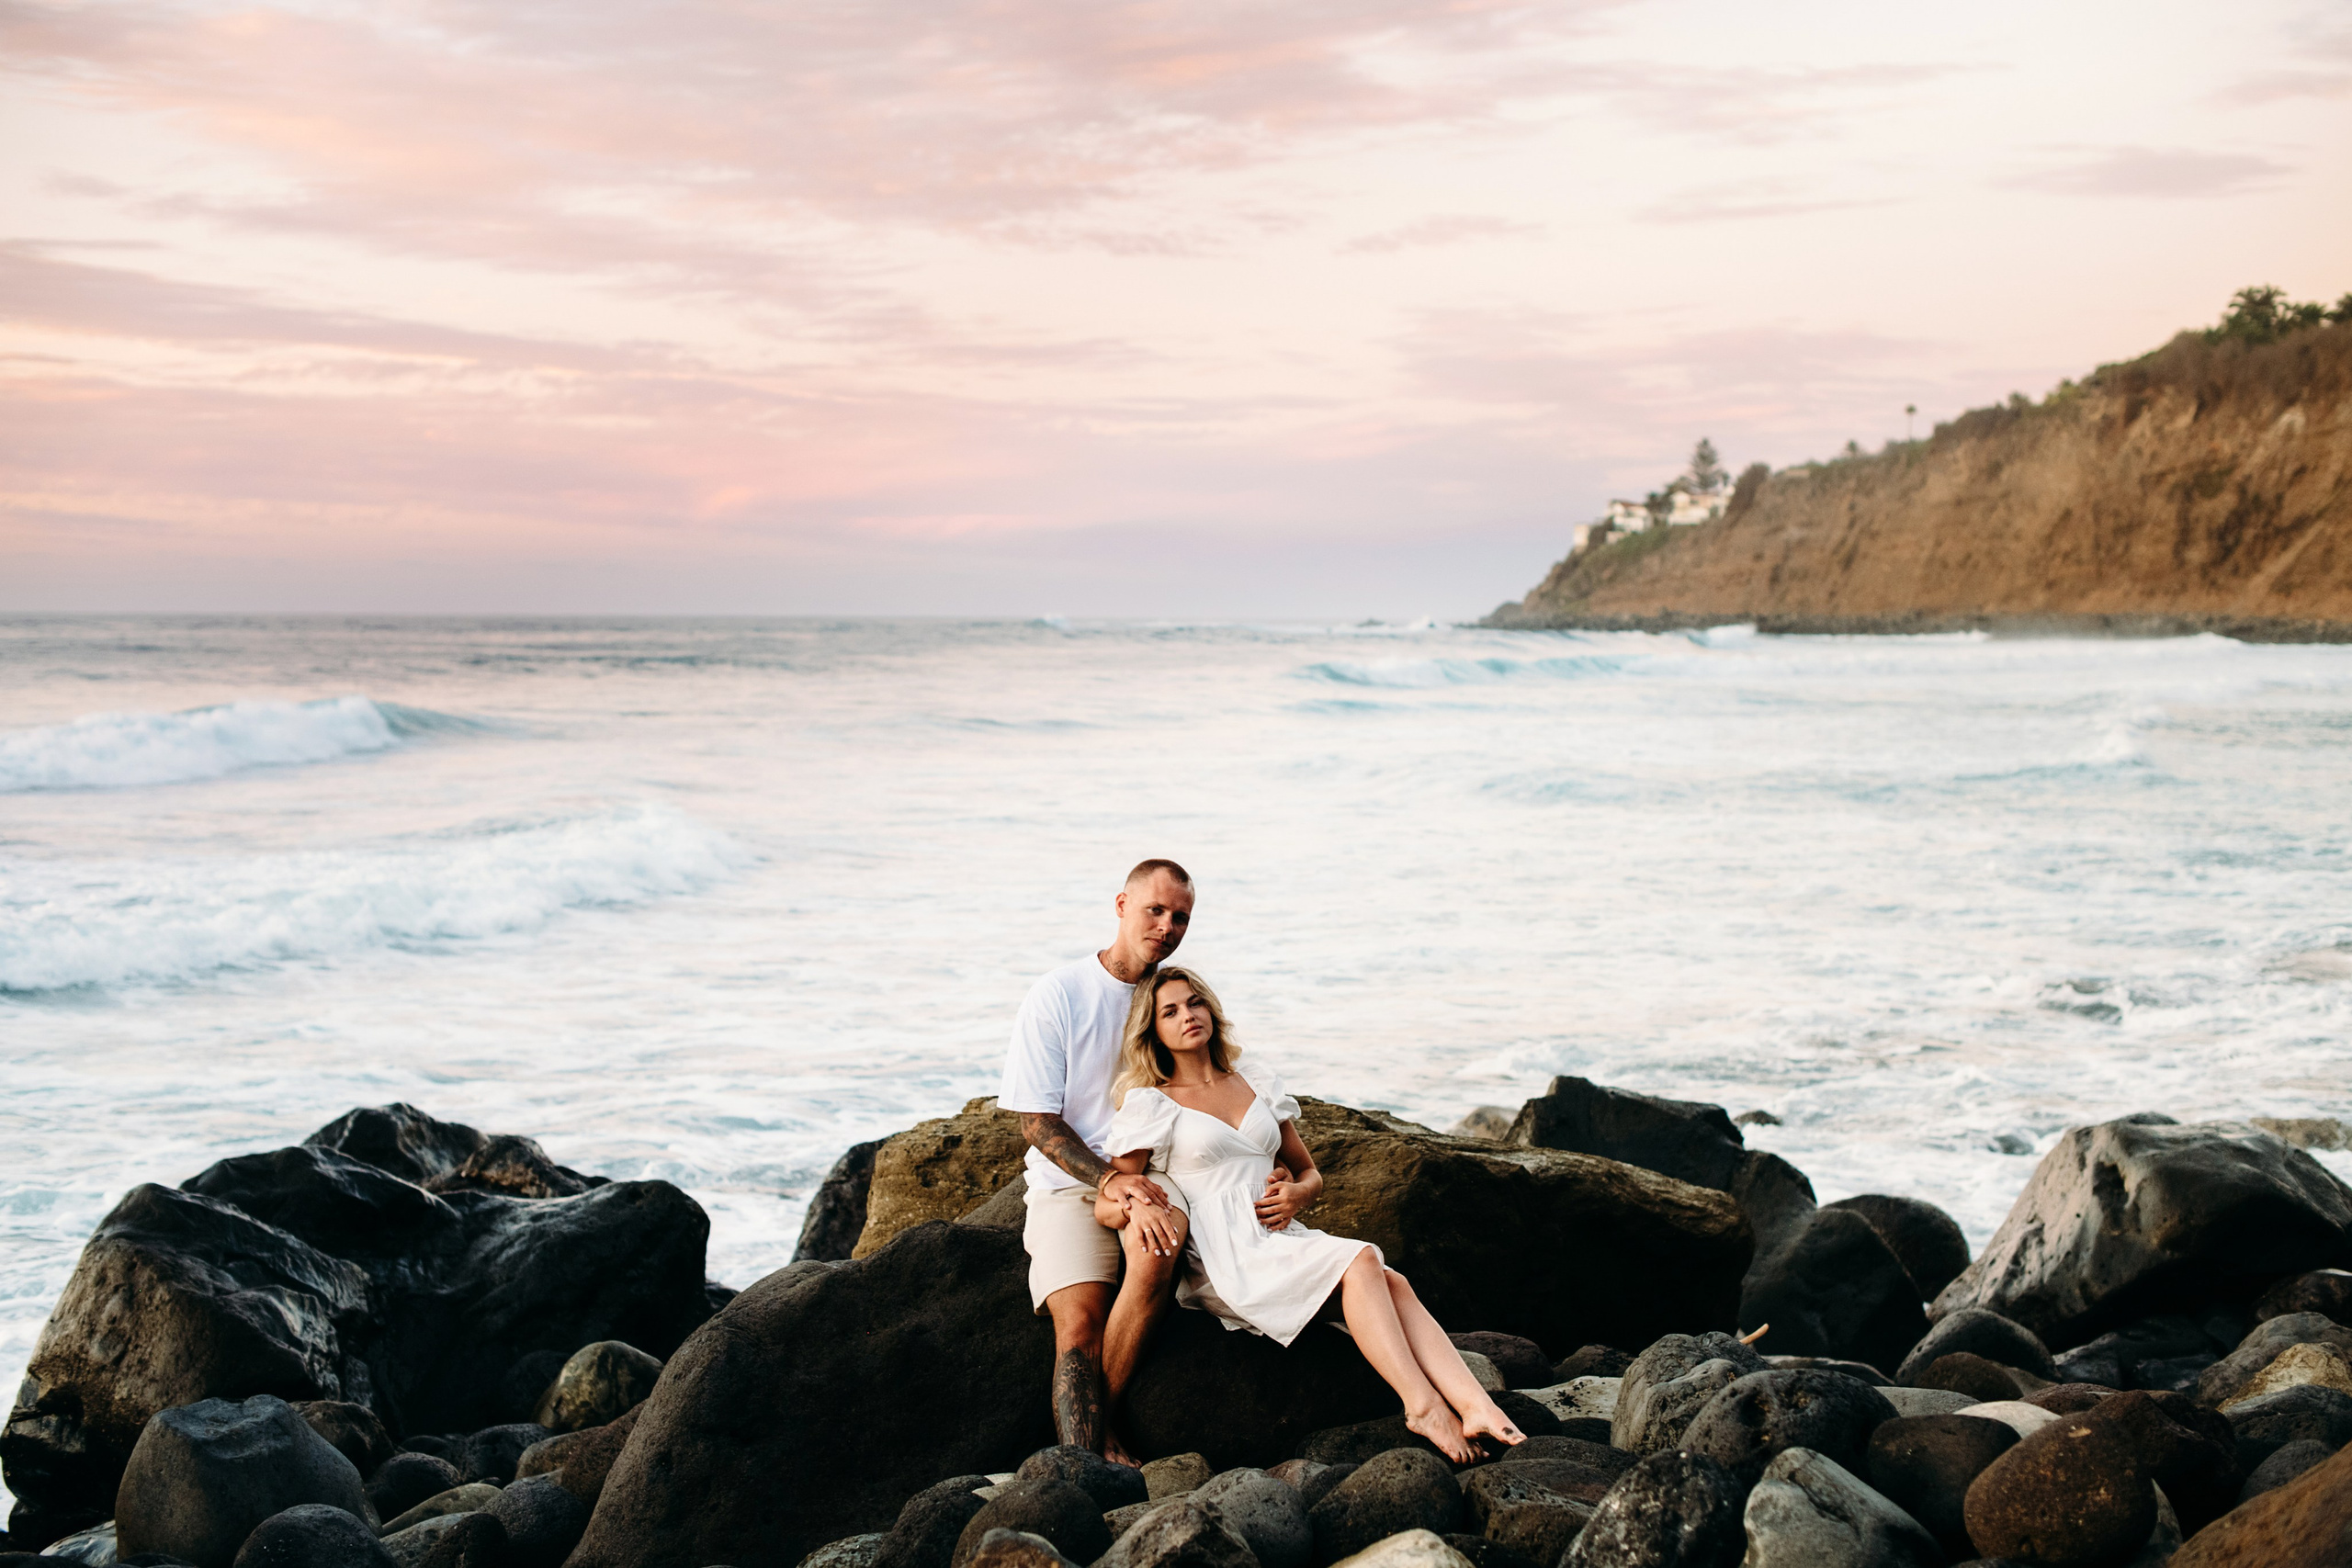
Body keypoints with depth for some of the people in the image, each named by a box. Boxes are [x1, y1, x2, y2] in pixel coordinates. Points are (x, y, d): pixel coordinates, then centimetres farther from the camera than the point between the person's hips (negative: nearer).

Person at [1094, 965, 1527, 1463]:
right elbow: (1105, 1202, -1)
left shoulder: (1259, 1083, 19)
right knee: (1360, 1261, -29)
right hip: (1220, 1260, -5)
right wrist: (1128, 1207, -25)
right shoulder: (1148, 1103, 4)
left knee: (1394, 1284, -24)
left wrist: (1296, 1193, 2)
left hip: (1281, 1239, 5)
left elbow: (1310, 1173, 25)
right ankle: (1421, 1405, -33)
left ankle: (1477, 1408, -39)